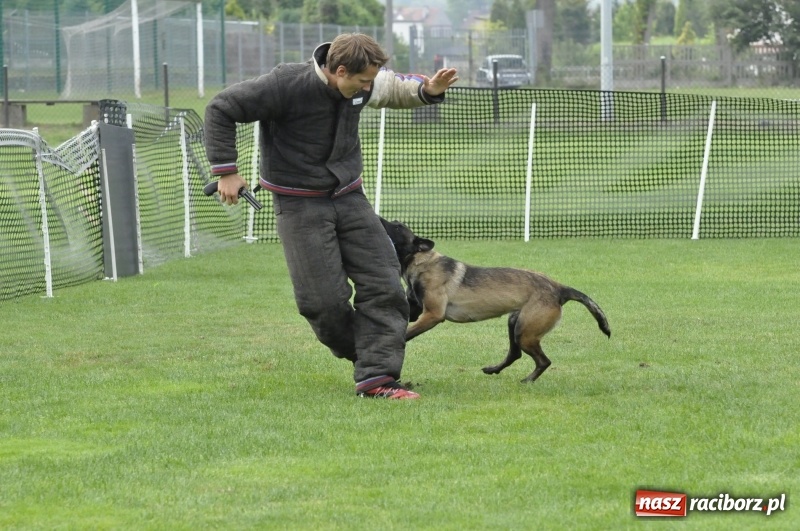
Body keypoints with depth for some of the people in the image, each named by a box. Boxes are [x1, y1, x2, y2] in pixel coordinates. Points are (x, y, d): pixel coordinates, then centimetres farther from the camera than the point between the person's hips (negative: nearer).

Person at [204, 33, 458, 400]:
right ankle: (364, 355, 17)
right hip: (301, 204, -6)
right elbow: (221, 109, -16)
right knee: (325, 298, -10)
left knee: (383, 284, -6)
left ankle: (376, 377, -6)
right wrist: (225, 171, -17)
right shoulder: (287, 85, -22)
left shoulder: (360, 85, -3)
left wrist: (427, 90, -2)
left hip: (349, 197, 6)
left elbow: (392, 86, 20)